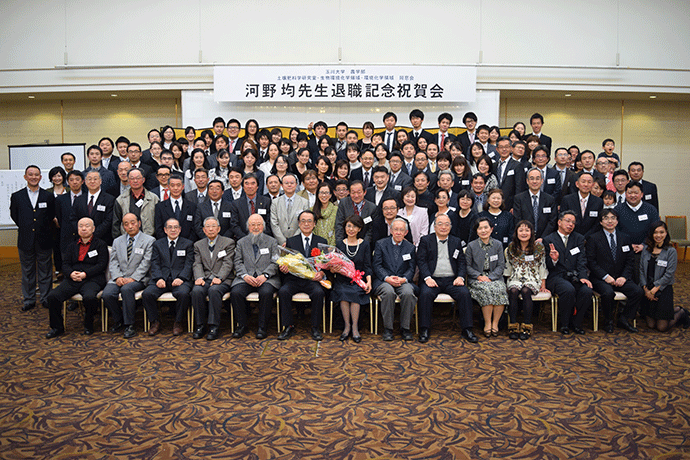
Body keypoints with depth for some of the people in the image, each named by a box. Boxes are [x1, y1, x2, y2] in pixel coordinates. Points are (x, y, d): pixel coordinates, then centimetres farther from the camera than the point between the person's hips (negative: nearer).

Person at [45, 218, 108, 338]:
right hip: (72, 279, 5)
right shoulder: (73, 246, 24)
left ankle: (88, 326, -9)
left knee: (89, 297, -36)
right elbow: (66, 263, 16)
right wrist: (71, 273, -7)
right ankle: (57, 327, 0)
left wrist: (85, 274, -13)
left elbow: (102, 264, -1)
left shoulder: (100, 244, 9)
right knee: (52, 296, -19)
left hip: (92, 279, -4)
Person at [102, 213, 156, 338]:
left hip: (138, 279, -4)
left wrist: (133, 278, -17)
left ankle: (129, 325, -21)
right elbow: (113, 262, 9)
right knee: (107, 294, -24)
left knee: (126, 289, -36)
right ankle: (118, 320, 3)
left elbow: (146, 263, -5)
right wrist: (117, 277, -10)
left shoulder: (149, 241, 4)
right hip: (119, 278, 4)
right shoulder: (117, 241, 17)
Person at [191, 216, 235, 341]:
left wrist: (219, 278, -19)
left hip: (222, 279, -3)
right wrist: (199, 277, -14)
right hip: (205, 278, 3)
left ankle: (214, 326, -26)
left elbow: (227, 264, -3)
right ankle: (200, 325, -15)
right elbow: (197, 264, 6)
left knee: (214, 290, -35)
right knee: (196, 291, -29)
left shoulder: (228, 242, 8)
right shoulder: (198, 245, 18)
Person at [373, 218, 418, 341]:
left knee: (408, 293, -33)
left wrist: (404, 279, -14)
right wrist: (387, 278, -18)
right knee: (389, 292, -36)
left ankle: (405, 328, -14)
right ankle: (388, 328, -20)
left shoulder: (410, 247, 13)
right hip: (384, 281, -1)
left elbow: (411, 269, 7)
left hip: (403, 281, 1)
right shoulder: (380, 244, 8)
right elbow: (377, 266, 0)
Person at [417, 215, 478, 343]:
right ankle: (424, 330, -20)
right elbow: (421, 261, 0)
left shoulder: (456, 241, 18)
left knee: (465, 293, -26)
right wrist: (427, 278, -16)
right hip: (432, 280, -2)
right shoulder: (426, 240, 11)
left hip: (452, 280, 2)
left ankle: (467, 329, -15)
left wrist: (460, 277, -8)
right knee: (425, 294, -32)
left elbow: (461, 262, 12)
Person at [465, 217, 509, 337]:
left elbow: (501, 266, 4)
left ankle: (495, 323, -16)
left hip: (494, 277, 2)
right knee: (486, 289, -34)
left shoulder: (498, 245, 8)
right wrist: (479, 276, -12)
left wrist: (490, 278, -11)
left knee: (500, 290, -31)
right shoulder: (471, 246, 4)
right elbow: (467, 266, 3)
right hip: (476, 279, -1)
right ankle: (487, 323, -20)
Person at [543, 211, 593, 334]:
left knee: (587, 291, -28)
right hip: (556, 276, -3)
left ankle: (576, 323, -5)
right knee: (569, 290, -34)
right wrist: (553, 259, -21)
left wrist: (583, 277, -13)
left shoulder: (579, 238, 15)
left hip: (575, 276, 3)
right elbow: (548, 266, 3)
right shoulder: (548, 240, 5)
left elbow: (582, 260, 4)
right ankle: (564, 324, -12)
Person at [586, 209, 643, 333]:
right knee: (608, 293, -34)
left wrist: (624, 277, -7)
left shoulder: (625, 238, 13)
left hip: (620, 278, 4)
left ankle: (624, 319, -1)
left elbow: (630, 261, 10)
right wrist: (605, 276, -16)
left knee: (638, 291, -22)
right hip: (600, 279, -4)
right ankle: (608, 321, -7)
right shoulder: (593, 238, 0)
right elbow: (591, 261, -6)